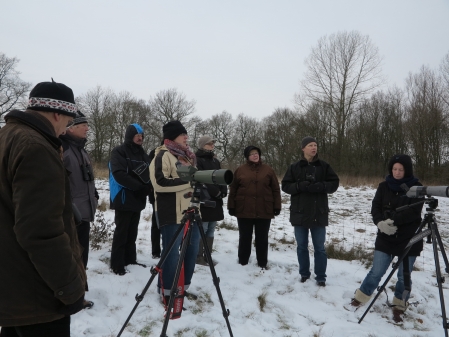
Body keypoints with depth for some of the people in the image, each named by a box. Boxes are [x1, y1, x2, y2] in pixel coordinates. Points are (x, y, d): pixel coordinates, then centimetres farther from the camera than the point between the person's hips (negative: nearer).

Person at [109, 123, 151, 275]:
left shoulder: (142, 153, 15)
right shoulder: (119, 152, -7)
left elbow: (148, 174, 15)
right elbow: (119, 174, -19)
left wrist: (147, 187, -5)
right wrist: (140, 187, -21)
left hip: (138, 199, 7)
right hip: (124, 199, -7)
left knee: (132, 232, 13)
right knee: (121, 232, -3)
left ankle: (130, 259, 22)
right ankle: (117, 264, 4)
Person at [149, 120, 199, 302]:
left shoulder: (187, 156, 20)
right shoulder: (163, 155, -7)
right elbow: (160, 183, -21)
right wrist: (188, 180, -19)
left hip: (191, 211, 9)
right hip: (172, 213, -8)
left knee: (191, 250, 13)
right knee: (172, 252, -2)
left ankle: (184, 288, 27)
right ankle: (167, 292, 12)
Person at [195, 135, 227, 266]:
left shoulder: (215, 161, 18)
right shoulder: (197, 160, -7)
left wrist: (223, 191, -3)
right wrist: (216, 192, -16)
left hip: (215, 201, 8)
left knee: (211, 230, 10)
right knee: (202, 229, -6)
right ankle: (198, 256, 3)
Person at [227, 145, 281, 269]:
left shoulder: (268, 170, 5)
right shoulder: (240, 170, 3)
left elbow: (276, 189, 5)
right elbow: (233, 189, 4)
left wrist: (277, 206, 0)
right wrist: (231, 206, 0)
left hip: (264, 211, 0)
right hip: (244, 210, 0)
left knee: (262, 238, 9)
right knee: (245, 238, 10)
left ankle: (262, 263, 20)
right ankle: (242, 262, 22)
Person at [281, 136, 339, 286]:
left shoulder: (324, 166, 1)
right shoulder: (295, 167, 1)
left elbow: (334, 183, 1)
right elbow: (285, 185, 0)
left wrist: (320, 186, -17)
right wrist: (299, 186, -18)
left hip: (319, 213, 0)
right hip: (300, 212, 1)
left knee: (319, 247, 5)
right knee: (302, 246, 11)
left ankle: (321, 276, 17)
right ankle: (304, 274, 26)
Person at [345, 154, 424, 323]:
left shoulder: (416, 187, -5)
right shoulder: (384, 186, 3)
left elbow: (413, 212, -17)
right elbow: (375, 208, -3)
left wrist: (392, 220, -27)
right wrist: (380, 223, -22)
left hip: (409, 240, -1)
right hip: (385, 238, 2)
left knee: (404, 276, 7)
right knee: (376, 272, 4)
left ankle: (399, 307, 26)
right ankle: (358, 300, 18)